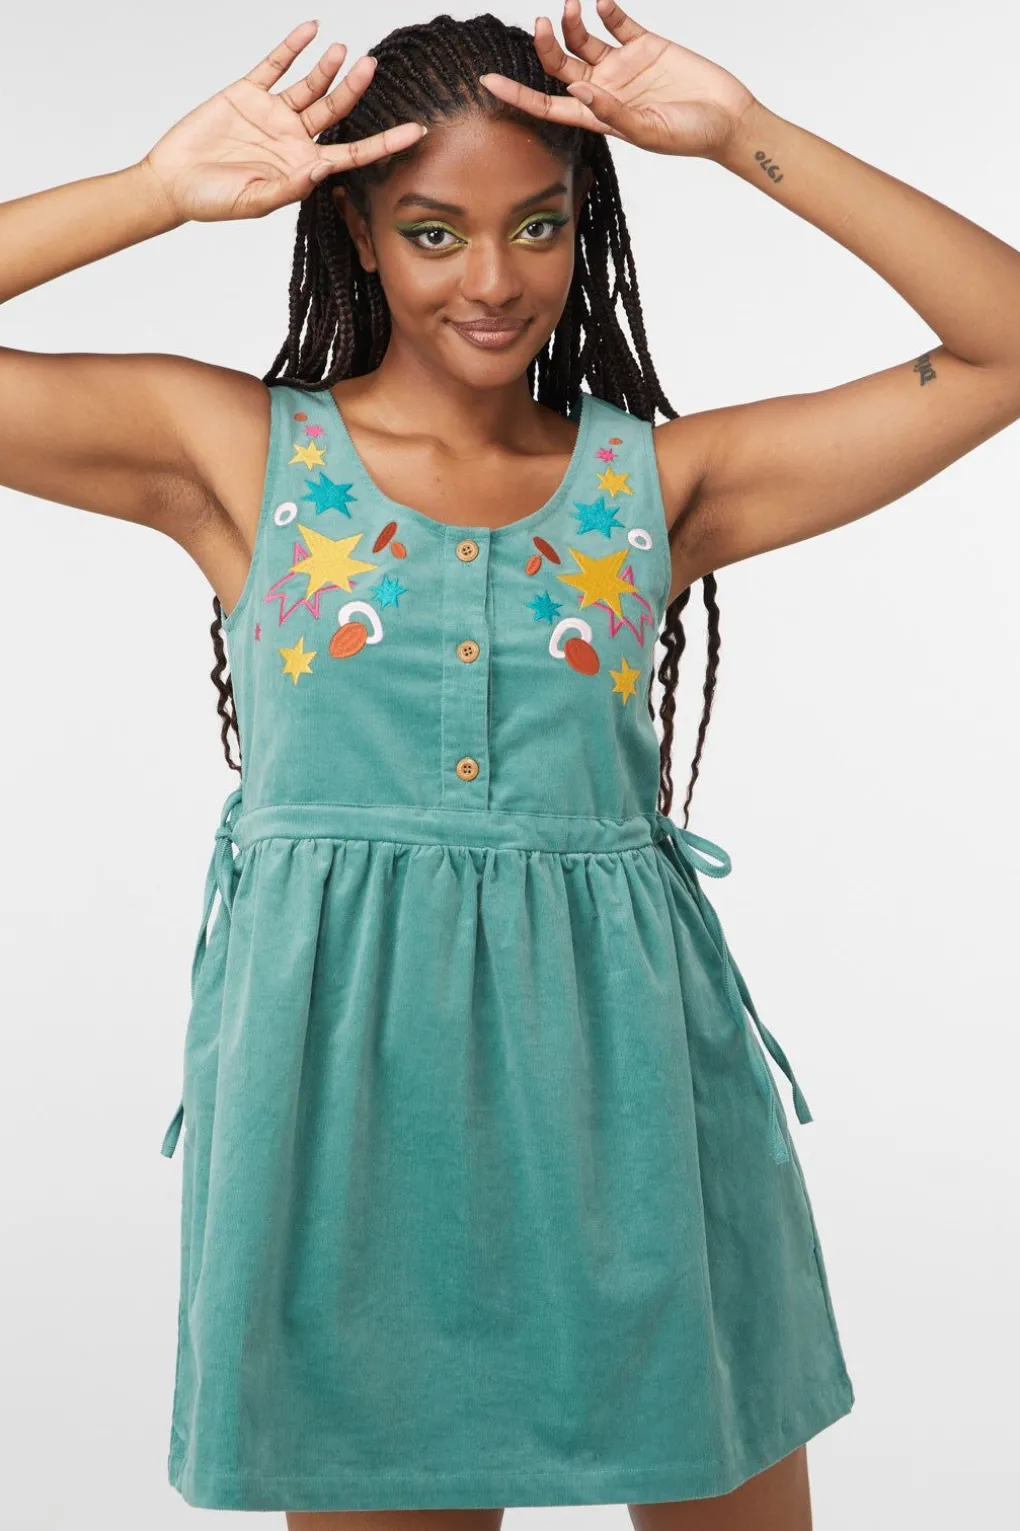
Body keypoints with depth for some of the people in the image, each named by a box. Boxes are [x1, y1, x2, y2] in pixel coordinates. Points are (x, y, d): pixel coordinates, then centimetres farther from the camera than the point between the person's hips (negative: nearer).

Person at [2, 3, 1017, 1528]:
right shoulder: (239, 451, 4)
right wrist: (161, 187, -6)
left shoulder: (656, 478, 6)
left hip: (623, 1080, 2)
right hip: (349, 1091, -1)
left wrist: (747, 135, -2)